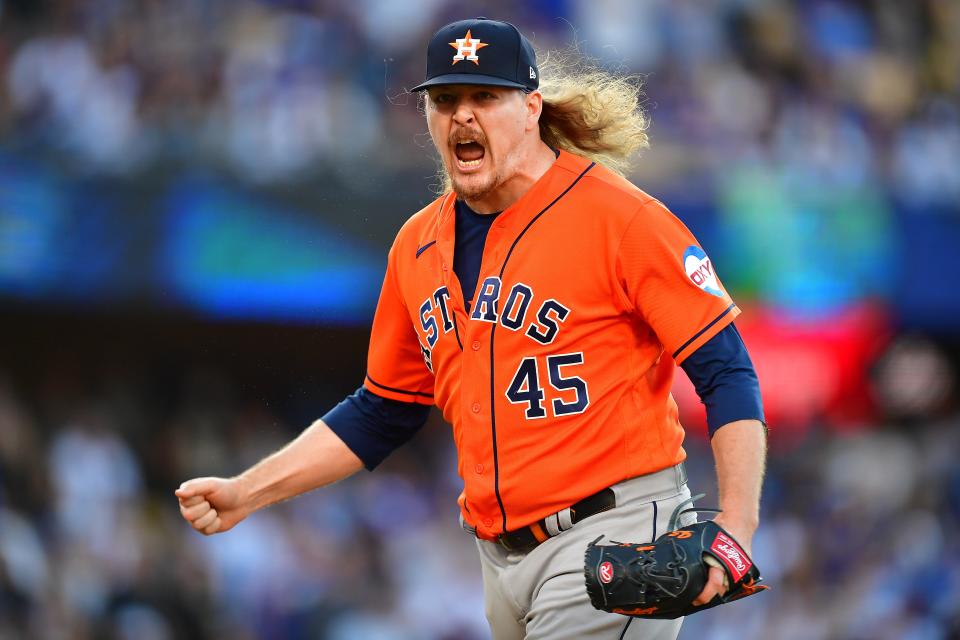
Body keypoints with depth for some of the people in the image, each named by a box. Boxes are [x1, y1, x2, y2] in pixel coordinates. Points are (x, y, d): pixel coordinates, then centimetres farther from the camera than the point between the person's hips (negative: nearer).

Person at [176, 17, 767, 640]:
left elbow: (727, 373, -9)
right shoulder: (419, 248, 13)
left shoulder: (616, 215, -7)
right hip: (502, 558, 6)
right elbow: (381, 414, 24)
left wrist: (736, 532, -21)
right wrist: (243, 494, 16)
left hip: (614, 537, -6)